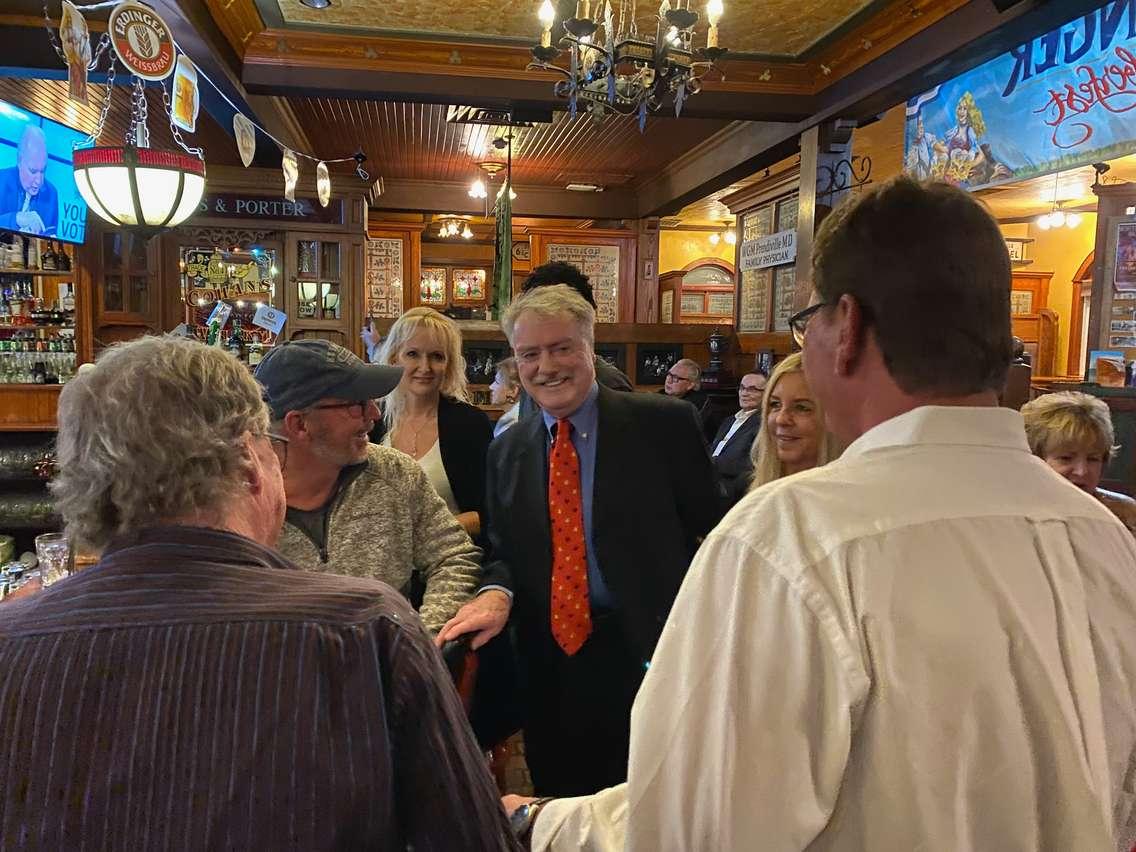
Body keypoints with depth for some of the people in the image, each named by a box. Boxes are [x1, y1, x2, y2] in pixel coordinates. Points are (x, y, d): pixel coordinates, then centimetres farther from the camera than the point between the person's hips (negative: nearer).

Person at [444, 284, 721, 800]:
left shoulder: (664, 425, -6)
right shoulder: (505, 452, 8)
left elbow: (712, 535, -4)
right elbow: (502, 553, 12)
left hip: (648, 658, -3)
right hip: (548, 665, 4)